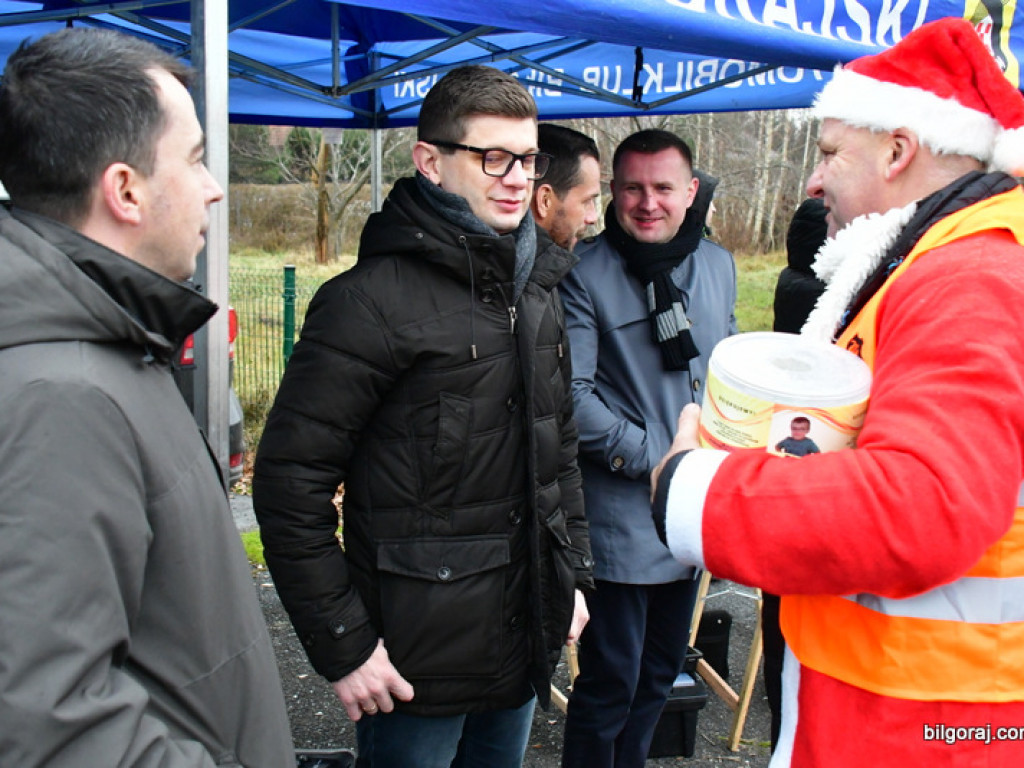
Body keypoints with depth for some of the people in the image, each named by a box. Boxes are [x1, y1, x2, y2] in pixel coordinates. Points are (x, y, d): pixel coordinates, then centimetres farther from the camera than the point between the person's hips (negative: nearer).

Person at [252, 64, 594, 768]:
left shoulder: (537, 289, 7)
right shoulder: (375, 299, -17)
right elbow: (290, 479, -17)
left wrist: (573, 573, 14)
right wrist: (342, 644, -15)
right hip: (417, 659, -7)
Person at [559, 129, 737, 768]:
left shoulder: (718, 265, 7)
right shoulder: (585, 273, -12)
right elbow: (570, 393, -18)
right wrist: (651, 458, -17)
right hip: (620, 515, -6)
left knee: (661, 672, 21)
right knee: (610, 680, 3)